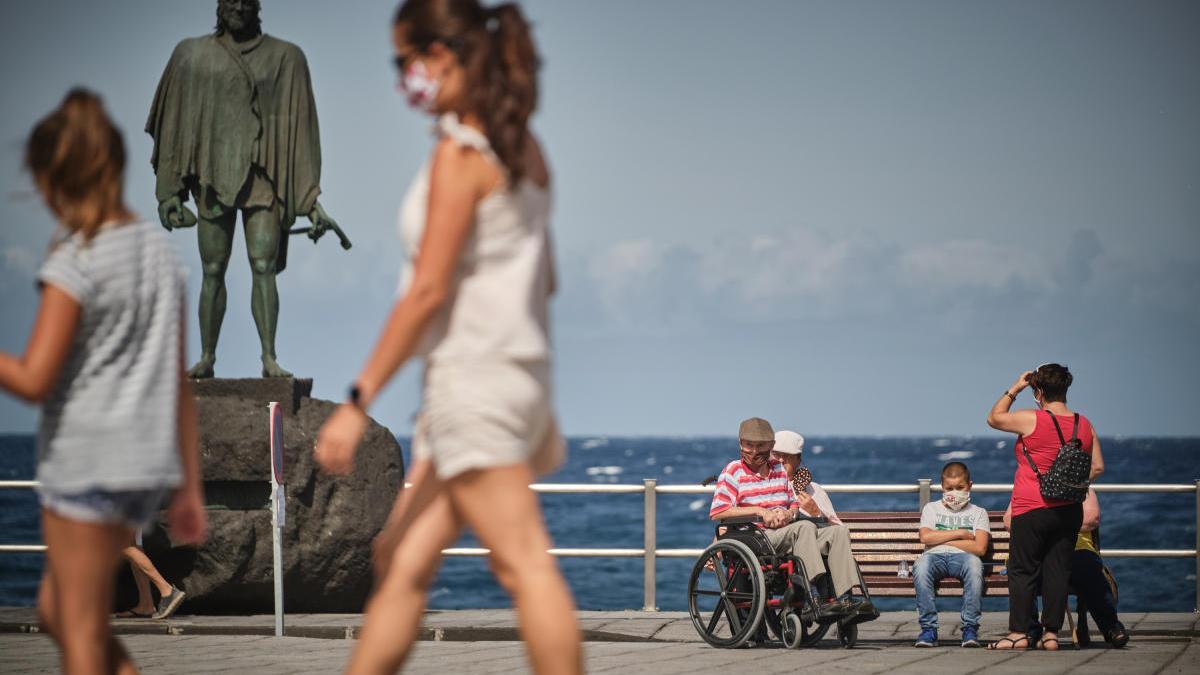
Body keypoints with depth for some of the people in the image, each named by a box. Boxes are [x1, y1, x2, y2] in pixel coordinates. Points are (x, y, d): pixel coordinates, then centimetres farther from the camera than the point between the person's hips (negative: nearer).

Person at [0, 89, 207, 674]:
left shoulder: (74, 262, -12)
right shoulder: (159, 250, 10)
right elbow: (179, 381, 12)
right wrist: (191, 486, 16)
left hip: (83, 465, -8)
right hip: (149, 466, 8)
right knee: (56, 606, 19)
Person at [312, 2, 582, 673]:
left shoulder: (461, 152, -13)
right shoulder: (522, 147, 13)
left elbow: (429, 290, -17)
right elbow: (543, 279, 18)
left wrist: (359, 399, -15)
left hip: (473, 377, -9)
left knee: (523, 563, -9)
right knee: (402, 562, 11)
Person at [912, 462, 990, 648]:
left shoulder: (978, 513, 20)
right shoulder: (932, 508, 25)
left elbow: (980, 548, 1)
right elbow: (925, 537, 4)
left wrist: (941, 539, 3)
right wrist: (960, 533, 4)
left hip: (962, 556, -1)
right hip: (935, 556, 1)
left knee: (974, 563, -38)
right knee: (921, 565, -36)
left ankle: (970, 628, -36)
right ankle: (928, 628, -34)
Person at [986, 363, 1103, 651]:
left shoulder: (1031, 420, -12)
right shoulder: (1085, 425, 5)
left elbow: (994, 418, 4)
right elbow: (1097, 467, 10)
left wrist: (1014, 389, 10)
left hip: (1032, 510, -5)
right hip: (1069, 510, 5)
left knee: (1023, 571, 3)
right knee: (1058, 571, 7)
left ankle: (1019, 633, 3)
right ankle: (1051, 633, 7)